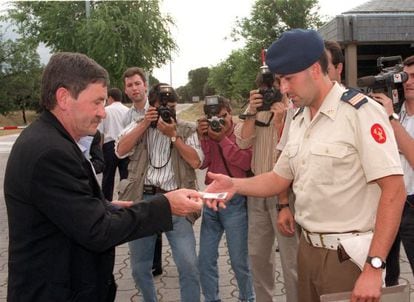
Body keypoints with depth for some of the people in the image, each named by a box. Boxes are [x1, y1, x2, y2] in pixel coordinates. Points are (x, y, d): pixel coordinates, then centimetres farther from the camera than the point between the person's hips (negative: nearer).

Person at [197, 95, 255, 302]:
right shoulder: (208, 134, 9)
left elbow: (246, 162, -20)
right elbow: (201, 163, -4)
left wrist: (223, 139, -19)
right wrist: (202, 136, -14)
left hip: (235, 201, -4)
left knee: (239, 260, 5)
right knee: (205, 259, 9)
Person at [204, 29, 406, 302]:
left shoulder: (360, 112, -15)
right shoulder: (299, 121, 9)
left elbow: (394, 190, -19)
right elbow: (280, 179, 14)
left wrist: (374, 266, -22)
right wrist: (234, 184, -2)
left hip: (348, 256, -7)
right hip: (308, 248, 7)